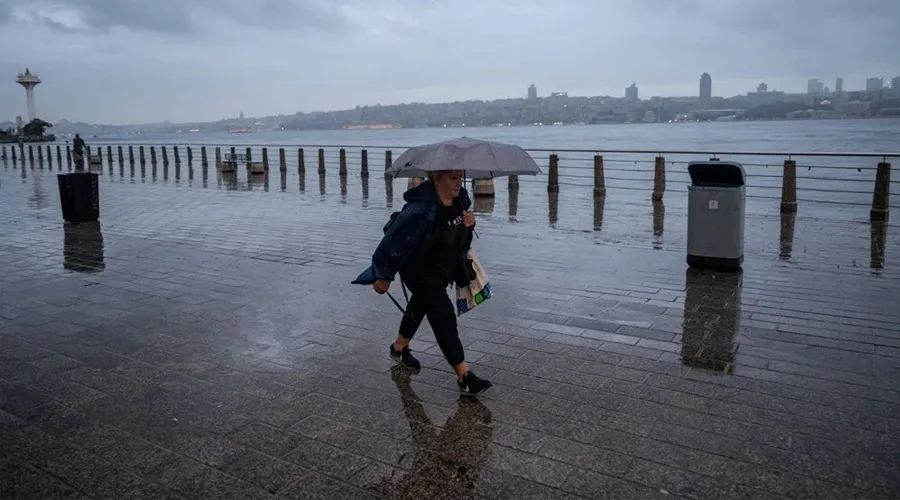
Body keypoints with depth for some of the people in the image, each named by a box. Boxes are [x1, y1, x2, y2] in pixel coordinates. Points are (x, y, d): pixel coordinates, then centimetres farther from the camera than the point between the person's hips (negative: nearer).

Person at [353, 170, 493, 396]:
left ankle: (399, 347, 51)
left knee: (420, 306, 26)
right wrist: (384, 276, -17)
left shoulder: (460, 199, -8)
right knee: (443, 316, -11)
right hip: (420, 273, -9)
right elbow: (395, 242, -26)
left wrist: (468, 225, -14)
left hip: (444, 269, 9)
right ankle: (464, 376, -5)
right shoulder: (421, 209, -34)